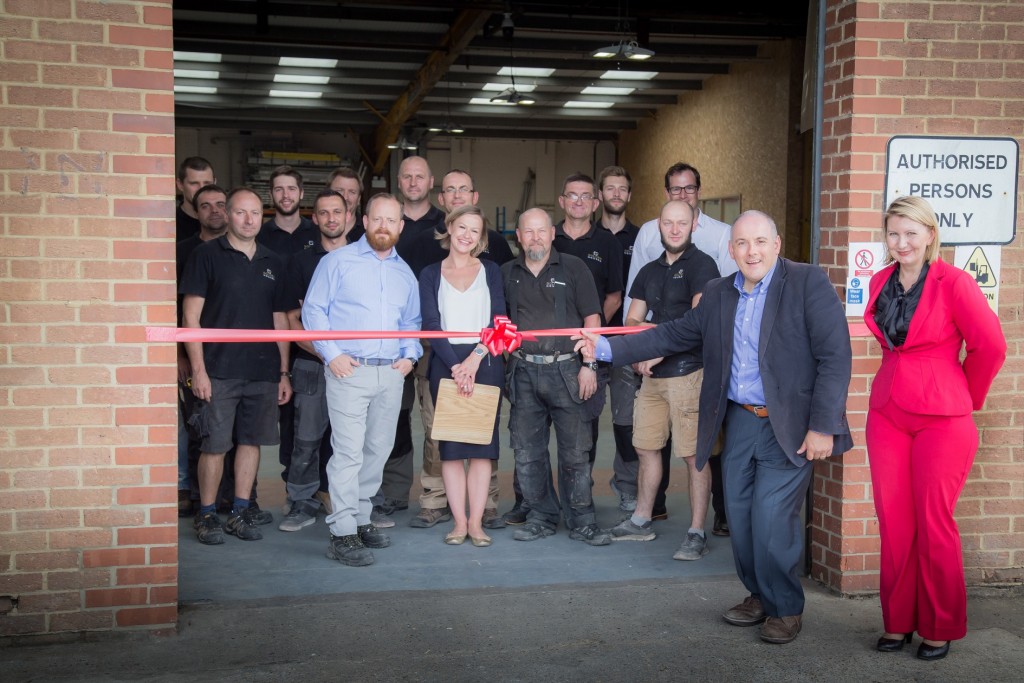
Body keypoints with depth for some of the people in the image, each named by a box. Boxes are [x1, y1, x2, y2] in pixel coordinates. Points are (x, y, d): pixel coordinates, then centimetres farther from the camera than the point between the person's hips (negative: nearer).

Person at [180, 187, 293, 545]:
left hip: (263, 371, 4)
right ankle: (206, 515, 11)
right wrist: (198, 369, -11)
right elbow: (191, 316, -4)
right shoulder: (207, 254, 0)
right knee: (214, 445, -1)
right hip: (220, 370, -4)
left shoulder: (273, 263, 13)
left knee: (251, 440, 8)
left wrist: (284, 372, 12)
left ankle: (241, 512, 18)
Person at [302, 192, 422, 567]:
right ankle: (342, 533, -7)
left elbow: (412, 322, 24)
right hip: (348, 370, -5)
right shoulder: (338, 261, 2)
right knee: (348, 452, -10)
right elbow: (314, 310, -1)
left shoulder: (404, 273, 17)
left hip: (391, 374, 5)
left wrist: (409, 355, 7)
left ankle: (361, 519, 22)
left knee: (378, 451, 9)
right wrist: (331, 354, -10)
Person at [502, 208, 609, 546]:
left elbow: (592, 318, 0)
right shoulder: (507, 274, 12)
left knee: (575, 451, -2)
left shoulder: (573, 268, 4)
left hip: (565, 370, -3)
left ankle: (582, 521, 8)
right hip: (523, 372, 3)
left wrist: (589, 365, -8)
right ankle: (540, 517, 18)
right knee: (527, 452, 6)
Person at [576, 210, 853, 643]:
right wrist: (607, 348, 7)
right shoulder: (718, 294, 10)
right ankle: (760, 596, 32)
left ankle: (786, 609, 14)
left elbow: (835, 357, -13)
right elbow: (675, 335, 14)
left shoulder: (809, 283, -9)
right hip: (739, 420, 6)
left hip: (789, 426, -6)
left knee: (771, 521, -8)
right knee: (740, 517, 10)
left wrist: (822, 427, -17)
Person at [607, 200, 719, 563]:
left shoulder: (701, 265, -6)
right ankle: (641, 521, 27)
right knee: (646, 448, 14)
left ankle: (696, 533, 2)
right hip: (653, 375, 7)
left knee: (693, 455, -4)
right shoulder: (650, 271, 17)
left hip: (689, 372, -7)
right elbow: (632, 320, 16)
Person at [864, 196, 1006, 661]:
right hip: (888, 413, 5)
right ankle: (898, 622, 18)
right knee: (893, 523, 5)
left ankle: (940, 629, 16)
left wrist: (967, 398, 4)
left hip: (942, 418, -5)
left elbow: (990, 346, -7)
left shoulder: (954, 283, -10)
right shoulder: (880, 283, 8)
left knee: (934, 523, 0)